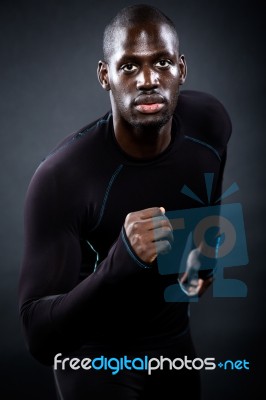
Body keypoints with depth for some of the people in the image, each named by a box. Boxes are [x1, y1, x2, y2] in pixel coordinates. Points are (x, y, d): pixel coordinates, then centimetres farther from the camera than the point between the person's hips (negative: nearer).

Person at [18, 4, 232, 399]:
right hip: (95, 356, -5)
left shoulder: (210, 121, -17)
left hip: (175, 338, 5)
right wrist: (119, 263, -46)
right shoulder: (61, 176, -32)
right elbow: (40, 339, -32)